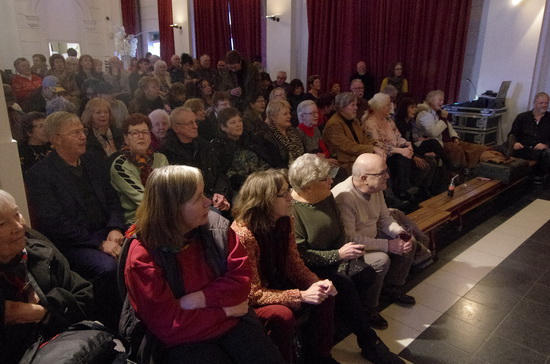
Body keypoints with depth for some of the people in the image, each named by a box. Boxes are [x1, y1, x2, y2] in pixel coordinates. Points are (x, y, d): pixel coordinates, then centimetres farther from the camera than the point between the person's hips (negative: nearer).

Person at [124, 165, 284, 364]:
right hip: (184, 341, -3)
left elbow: (241, 277, -5)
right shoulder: (142, 258, -17)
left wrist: (200, 299, -18)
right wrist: (224, 310, -14)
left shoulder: (216, 225, -5)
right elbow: (168, 326, -16)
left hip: (233, 323, 4)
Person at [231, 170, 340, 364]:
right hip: (248, 302, -7)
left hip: (274, 284, 7)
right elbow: (253, 294, -27)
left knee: (325, 295, -8)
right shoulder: (243, 234, -30)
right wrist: (302, 296, -31)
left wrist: (317, 283, -19)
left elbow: (294, 264, 0)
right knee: (282, 314, -33)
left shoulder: (285, 221, -6)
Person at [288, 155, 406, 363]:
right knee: (343, 284, -27)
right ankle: (370, 345, -10)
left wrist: (344, 262, -9)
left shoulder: (326, 197, 3)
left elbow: (340, 232, 7)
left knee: (366, 273, -16)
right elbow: (299, 255, -26)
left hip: (331, 258, 7)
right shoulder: (291, 209, -22)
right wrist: (338, 255, -25)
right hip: (307, 269, -7)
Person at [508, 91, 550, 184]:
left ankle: (539, 174, -6)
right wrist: (514, 143, -12)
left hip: (541, 150, 0)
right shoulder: (522, 117, 17)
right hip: (523, 150, 0)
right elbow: (512, 134, 12)